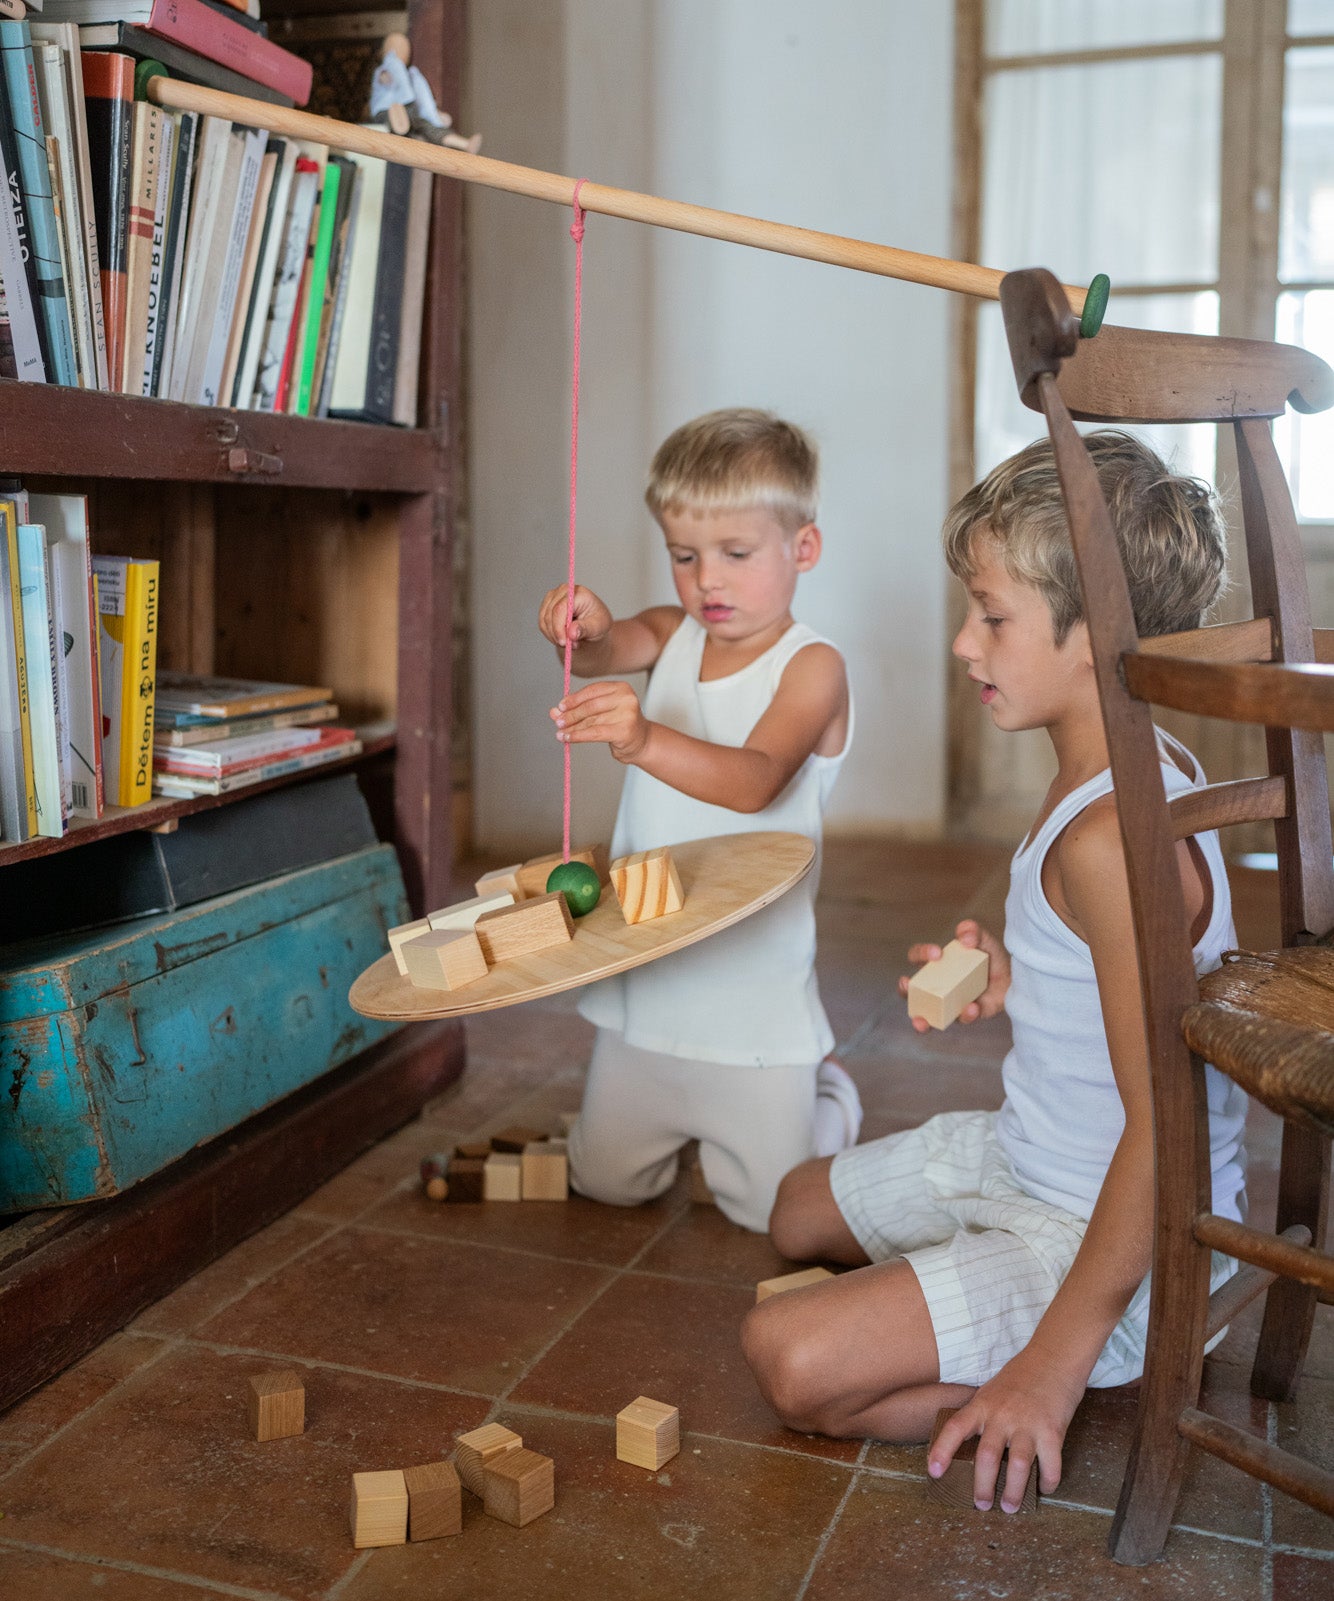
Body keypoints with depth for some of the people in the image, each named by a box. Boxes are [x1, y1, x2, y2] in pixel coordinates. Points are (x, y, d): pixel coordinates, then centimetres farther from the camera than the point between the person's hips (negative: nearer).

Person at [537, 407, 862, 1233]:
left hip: (754, 989, -5)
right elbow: (611, 646, -17)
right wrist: (583, 626, -42)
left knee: (772, 1210, 6)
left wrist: (645, 740, -48)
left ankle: (829, 1096, 34)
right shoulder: (672, 635, 4)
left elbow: (755, 780, -30)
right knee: (607, 1182, 16)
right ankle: (687, 1117, 44)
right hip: (643, 981, 5)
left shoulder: (812, 667, -13)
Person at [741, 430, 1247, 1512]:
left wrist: (1056, 1360, -28)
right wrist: (1018, 988, 0)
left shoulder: (1110, 837, -31)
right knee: (798, 1217, 22)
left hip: (1100, 1227, -10)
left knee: (792, 1359, -19)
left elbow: (1164, 1120, -31)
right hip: (1025, 1160, 10)